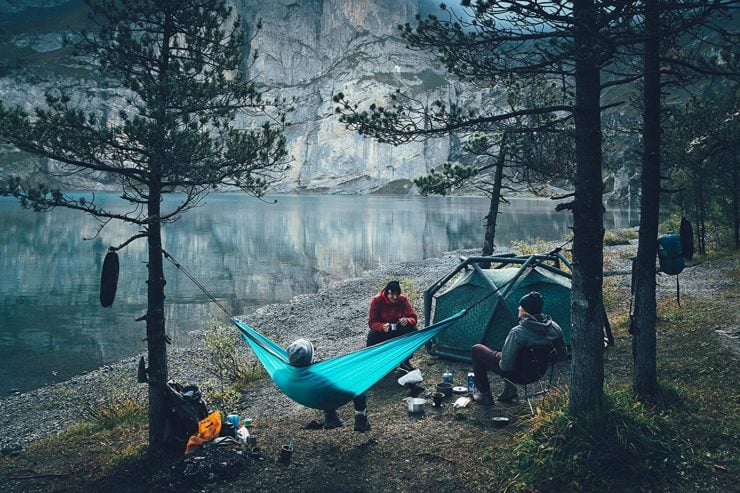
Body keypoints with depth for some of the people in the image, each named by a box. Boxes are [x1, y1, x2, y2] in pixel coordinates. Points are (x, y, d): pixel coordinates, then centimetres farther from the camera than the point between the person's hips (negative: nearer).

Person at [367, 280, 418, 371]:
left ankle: (405, 360, -8)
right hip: (381, 330, -2)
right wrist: (382, 326, -45)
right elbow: (372, 322, -23)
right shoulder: (376, 300, -21)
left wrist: (407, 321, -42)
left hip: (398, 330, 2)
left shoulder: (403, 300, -15)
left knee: (413, 330, -26)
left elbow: (413, 317, -17)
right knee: (372, 335, -35)